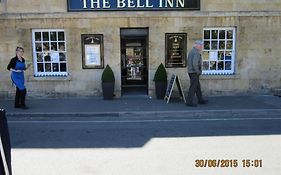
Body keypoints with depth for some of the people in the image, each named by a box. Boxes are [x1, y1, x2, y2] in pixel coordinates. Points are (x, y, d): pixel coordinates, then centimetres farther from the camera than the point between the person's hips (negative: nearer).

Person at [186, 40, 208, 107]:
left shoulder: (191, 52, 15)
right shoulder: (196, 53, -17)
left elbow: (188, 62, 20)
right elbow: (195, 63, -28)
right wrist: (198, 72, -17)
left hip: (191, 72, 10)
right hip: (194, 73, -10)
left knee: (197, 86, 17)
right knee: (193, 87, -5)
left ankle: (200, 100, 26)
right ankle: (189, 102, -2)